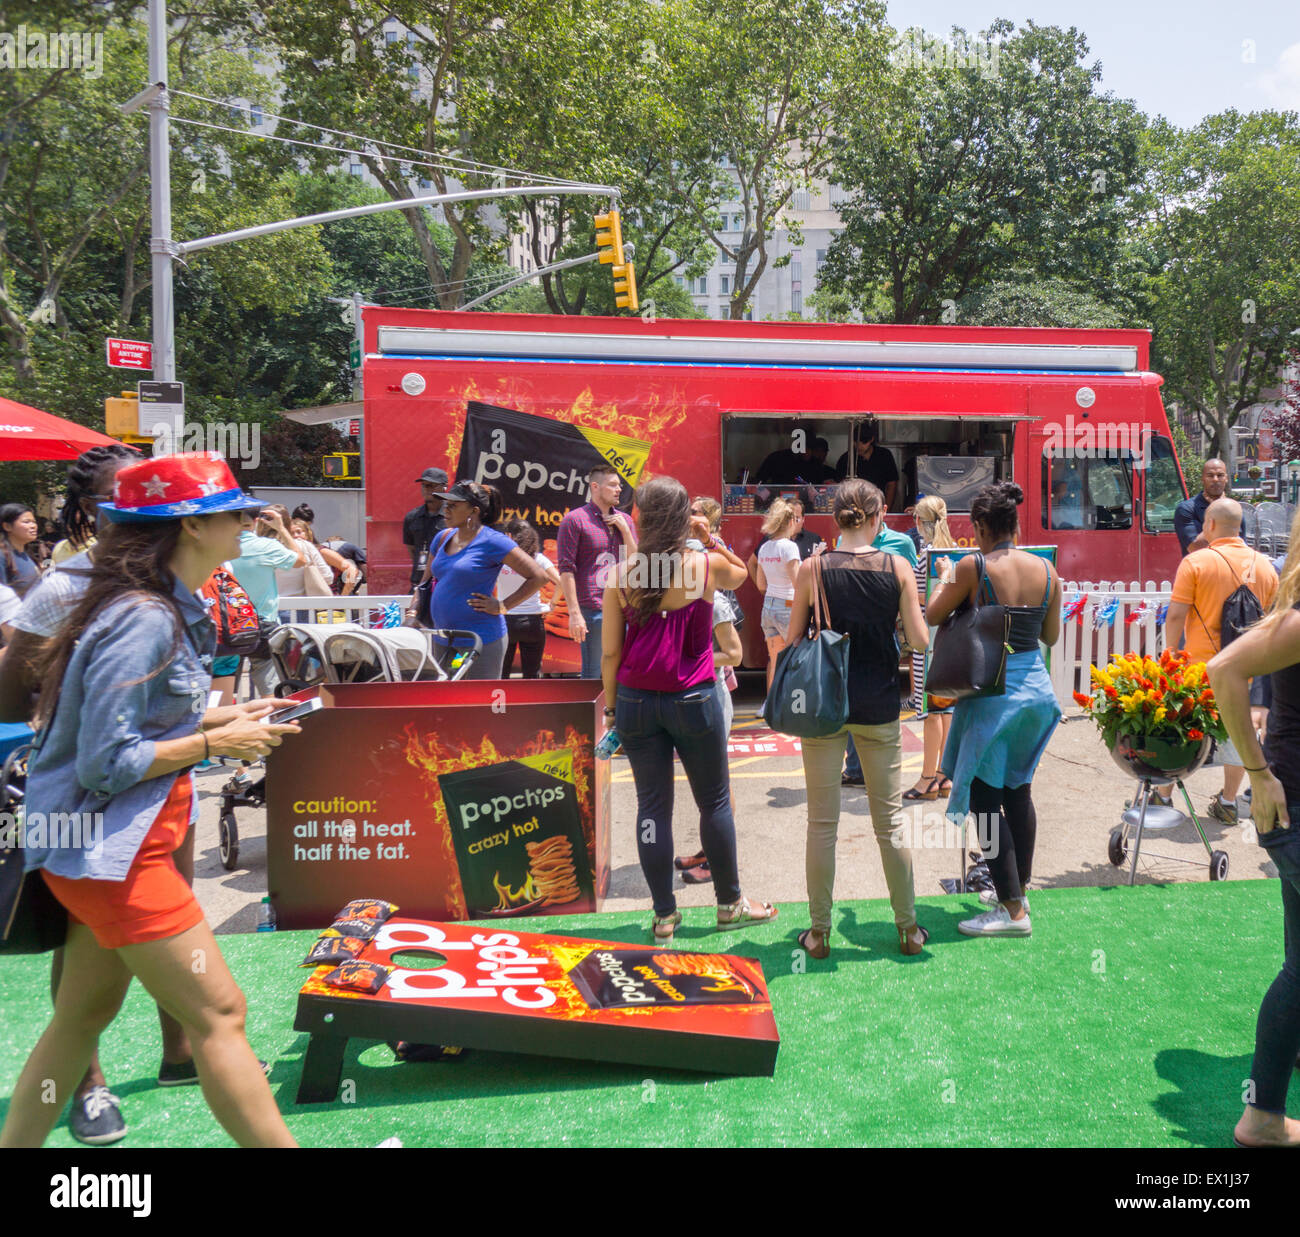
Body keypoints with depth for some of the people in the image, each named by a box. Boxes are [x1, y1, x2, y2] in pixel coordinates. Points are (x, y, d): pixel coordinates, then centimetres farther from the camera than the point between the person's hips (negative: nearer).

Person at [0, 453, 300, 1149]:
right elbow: (107, 762, -22)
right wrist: (215, 744, -16)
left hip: (112, 848, 10)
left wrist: (219, 720, 6)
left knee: (85, 1013, 20)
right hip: (111, 852, -10)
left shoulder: (167, 609, 9)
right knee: (218, 1014, -3)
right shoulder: (144, 620, -21)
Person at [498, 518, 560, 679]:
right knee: (532, 676, 9)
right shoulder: (537, 558, -1)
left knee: (500, 675, 10)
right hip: (533, 621, 1)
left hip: (505, 621, -1)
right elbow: (560, 583, -9)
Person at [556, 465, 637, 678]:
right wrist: (574, 613, -15)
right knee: (592, 675, -2)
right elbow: (566, 569, -9)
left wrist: (625, 530, -1)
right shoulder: (574, 520, -4)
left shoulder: (623, 520, 14)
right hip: (592, 610, -6)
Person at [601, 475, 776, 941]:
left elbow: (610, 652, -1)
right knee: (715, 802, 14)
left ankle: (664, 916, 16)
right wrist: (711, 540, 11)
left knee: (652, 806, 9)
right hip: (694, 699, -1)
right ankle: (730, 903, 27)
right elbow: (741, 573, 18)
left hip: (636, 701, 1)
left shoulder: (621, 576, -6)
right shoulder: (706, 565, -8)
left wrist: (611, 707, 9)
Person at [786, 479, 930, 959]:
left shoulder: (813, 568, -7)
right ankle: (909, 928, 24)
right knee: (890, 819, 13)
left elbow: (792, 640, -2)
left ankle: (819, 932, 16)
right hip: (879, 707, 1)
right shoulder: (897, 568, -5)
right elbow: (920, 640, -4)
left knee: (822, 823, 8)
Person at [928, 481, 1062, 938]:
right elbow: (1051, 635, 11)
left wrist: (946, 576, 12)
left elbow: (932, 616, -4)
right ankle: (1018, 888, 32)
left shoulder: (973, 567, -14)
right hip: (1035, 685, 7)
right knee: (1016, 787, 20)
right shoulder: (1046, 569, 1)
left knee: (984, 795, 0)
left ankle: (1013, 910, 1)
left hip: (992, 690, -6)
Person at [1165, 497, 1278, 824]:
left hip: (1199, 663, -4)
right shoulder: (1264, 566, 4)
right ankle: (1228, 803, 22)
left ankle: (1163, 797, 16)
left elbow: (1175, 616, -14)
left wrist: (1171, 654, -3)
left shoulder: (1196, 561, -11)